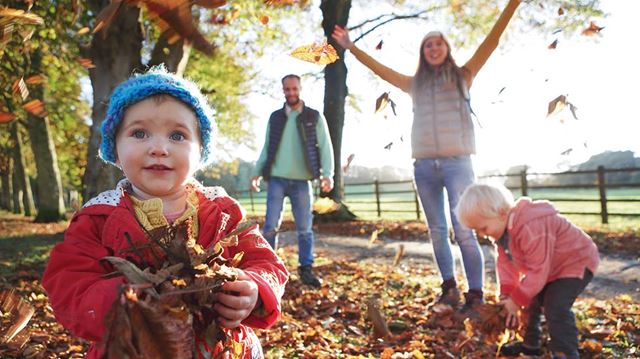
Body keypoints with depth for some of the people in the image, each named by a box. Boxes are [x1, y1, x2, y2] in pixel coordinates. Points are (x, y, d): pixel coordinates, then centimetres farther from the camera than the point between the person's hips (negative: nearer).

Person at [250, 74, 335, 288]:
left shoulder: (314, 117, 4)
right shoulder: (275, 118, 10)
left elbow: (325, 147, -1)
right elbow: (267, 148, 14)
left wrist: (328, 174, -14)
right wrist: (257, 172, 5)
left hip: (301, 182, -1)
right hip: (277, 180, 1)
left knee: (305, 228, 3)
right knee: (271, 226, -2)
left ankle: (306, 270, 12)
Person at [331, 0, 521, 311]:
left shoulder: (462, 75, 10)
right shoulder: (415, 84, 16)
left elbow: (491, 42, 4)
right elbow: (379, 68, 21)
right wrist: (350, 47, 23)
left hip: (457, 163, -3)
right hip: (424, 166, 4)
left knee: (464, 232, -11)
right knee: (437, 232, 7)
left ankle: (475, 295, -8)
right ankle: (449, 286, 17)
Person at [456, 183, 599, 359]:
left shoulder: (531, 228, -40)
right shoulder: (502, 228, -8)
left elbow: (537, 270, -36)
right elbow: (505, 263, -4)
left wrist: (517, 300, -28)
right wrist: (506, 295, -16)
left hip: (576, 262, -10)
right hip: (547, 267, 10)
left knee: (556, 307, -23)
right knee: (531, 301, 15)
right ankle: (531, 344, 33)